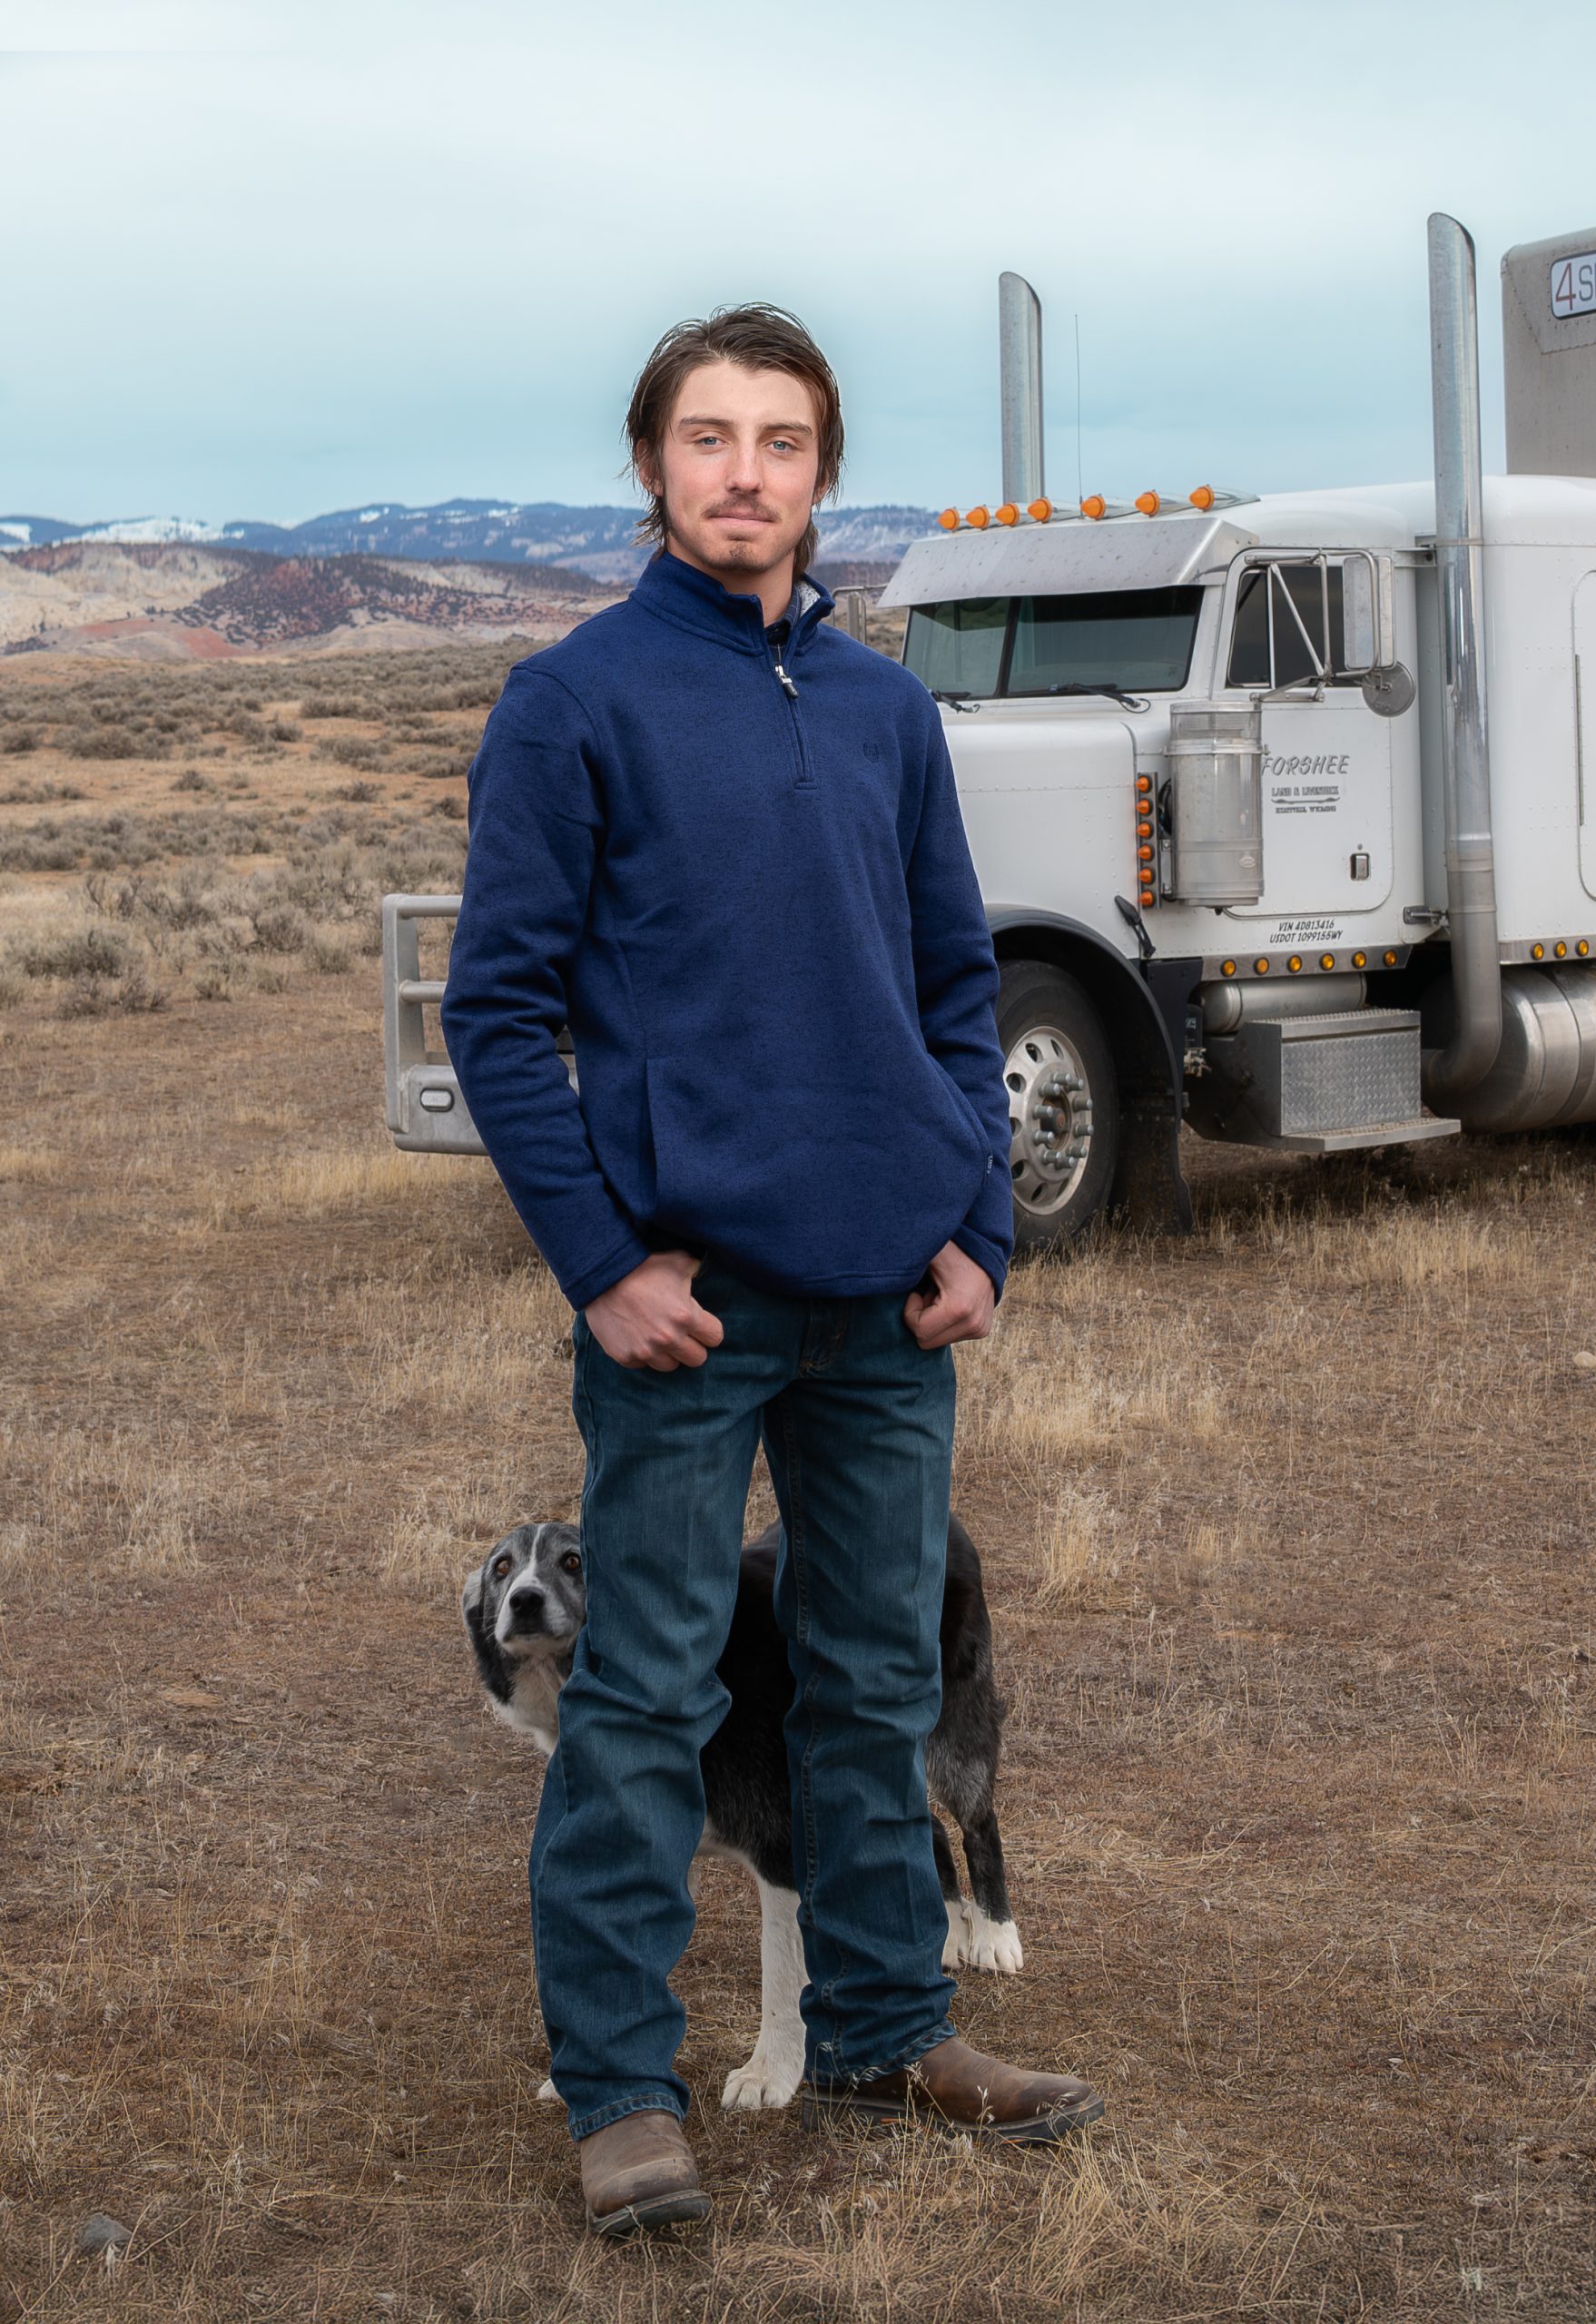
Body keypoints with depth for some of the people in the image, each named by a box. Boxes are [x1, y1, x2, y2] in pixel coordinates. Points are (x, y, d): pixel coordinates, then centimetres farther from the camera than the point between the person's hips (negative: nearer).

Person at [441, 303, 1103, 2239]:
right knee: (645, 1698, 1)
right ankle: (618, 2084, 12)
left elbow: (958, 988, 13)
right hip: (690, 1293, -5)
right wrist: (602, 1259, -13)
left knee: (880, 1680, 14)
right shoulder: (574, 702, -5)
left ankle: (885, 2031, 28)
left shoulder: (888, 710, 10)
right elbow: (497, 1003, -7)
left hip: (893, 1296, 5)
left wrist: (976, 1232, 3)